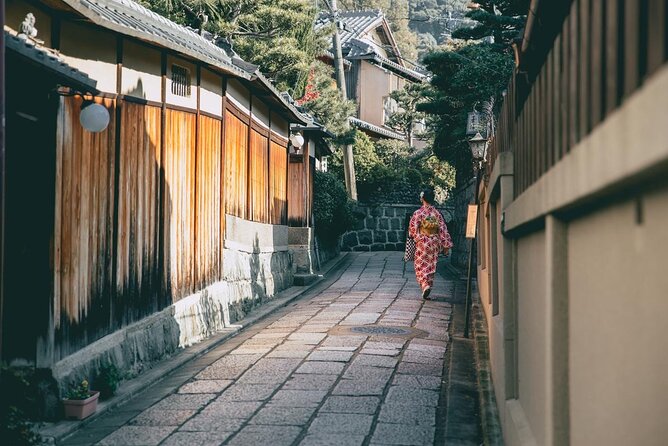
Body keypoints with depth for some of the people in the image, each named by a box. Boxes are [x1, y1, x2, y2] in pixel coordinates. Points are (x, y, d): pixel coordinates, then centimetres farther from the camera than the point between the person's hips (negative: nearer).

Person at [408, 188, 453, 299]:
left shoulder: (418, 213, -10)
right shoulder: (437, 214, 0)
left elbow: (412, 229, -6)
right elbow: (443, 230, -1)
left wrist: (414, 238, 16)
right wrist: (446, 246, 4)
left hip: (422, 243, -3)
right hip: (434, 243, 3)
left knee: (421, 266, 0)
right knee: (431, 267, 14)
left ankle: (425, 285, -21)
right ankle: (429, 285, 19)